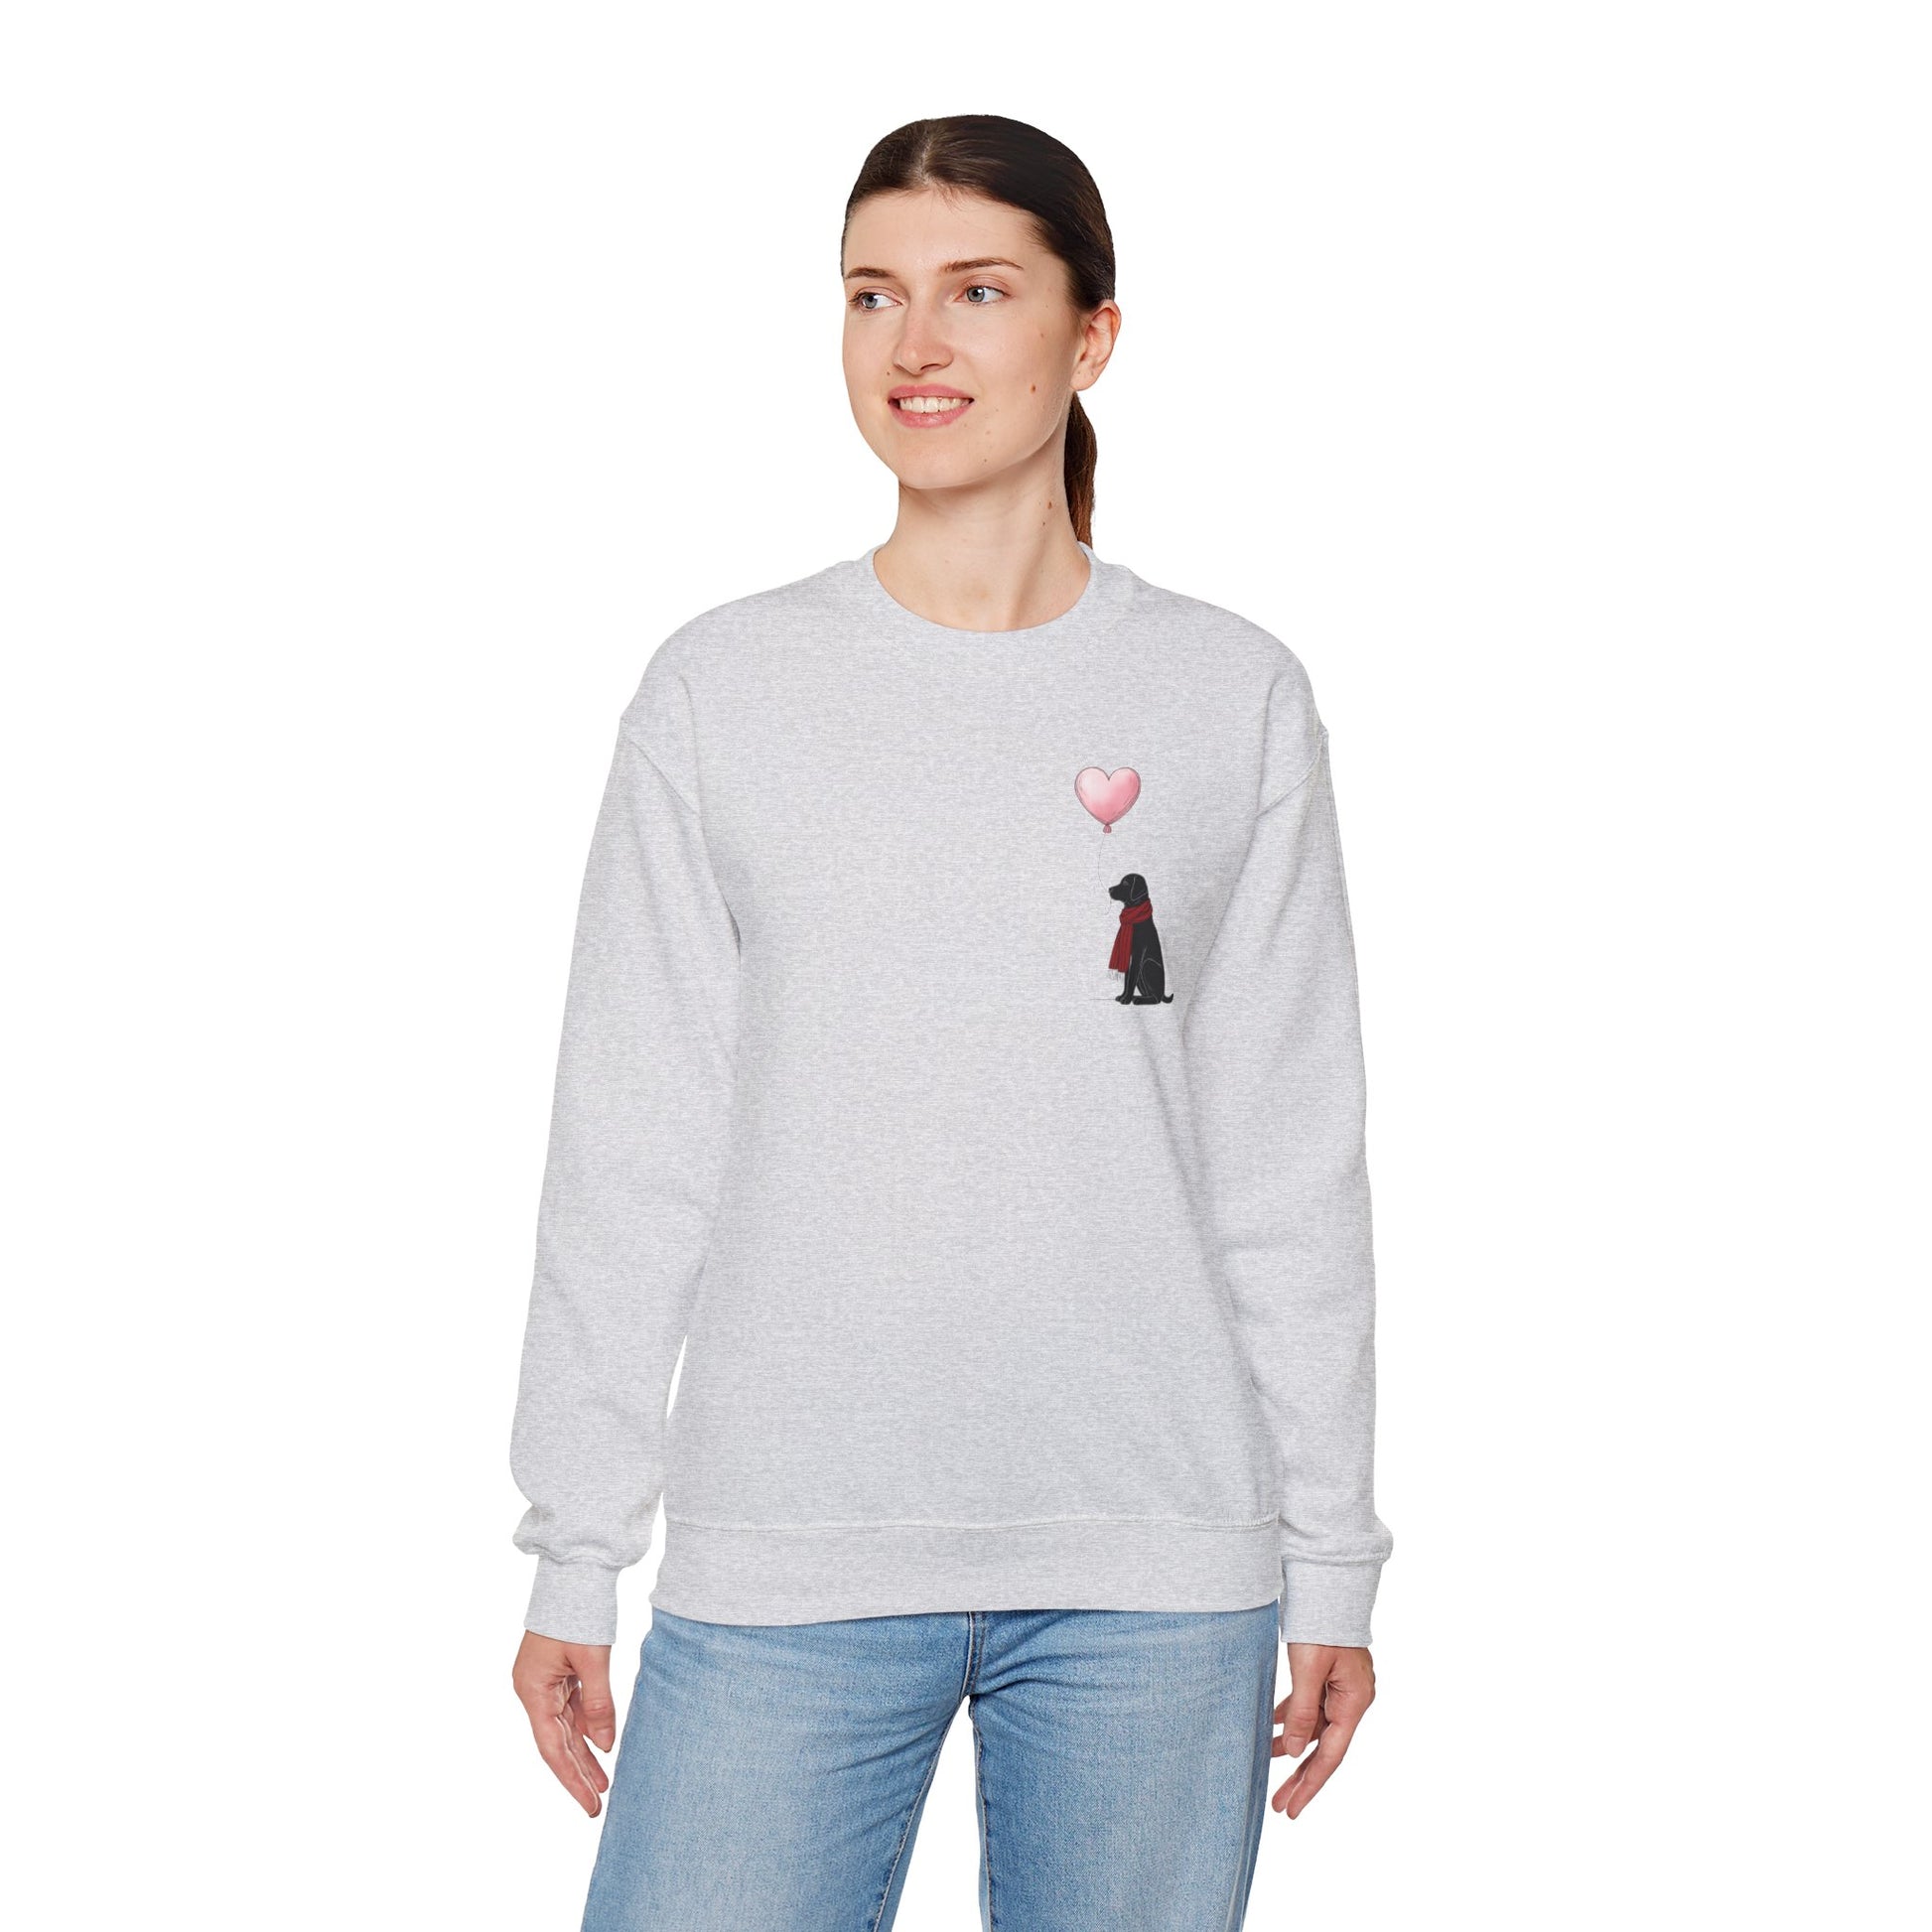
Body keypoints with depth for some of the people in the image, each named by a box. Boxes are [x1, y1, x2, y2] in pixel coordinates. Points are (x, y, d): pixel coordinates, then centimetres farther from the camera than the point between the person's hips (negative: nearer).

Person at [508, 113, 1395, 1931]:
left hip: (1157, 1569, 1)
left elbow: (1295, 1164, 5)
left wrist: (1330, 1558, 4)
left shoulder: (1235, 698, 4)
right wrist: (574, 1562, 1)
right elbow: (629, 1155, 3)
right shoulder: (720, 689, 3)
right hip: (786, 1555, 0)